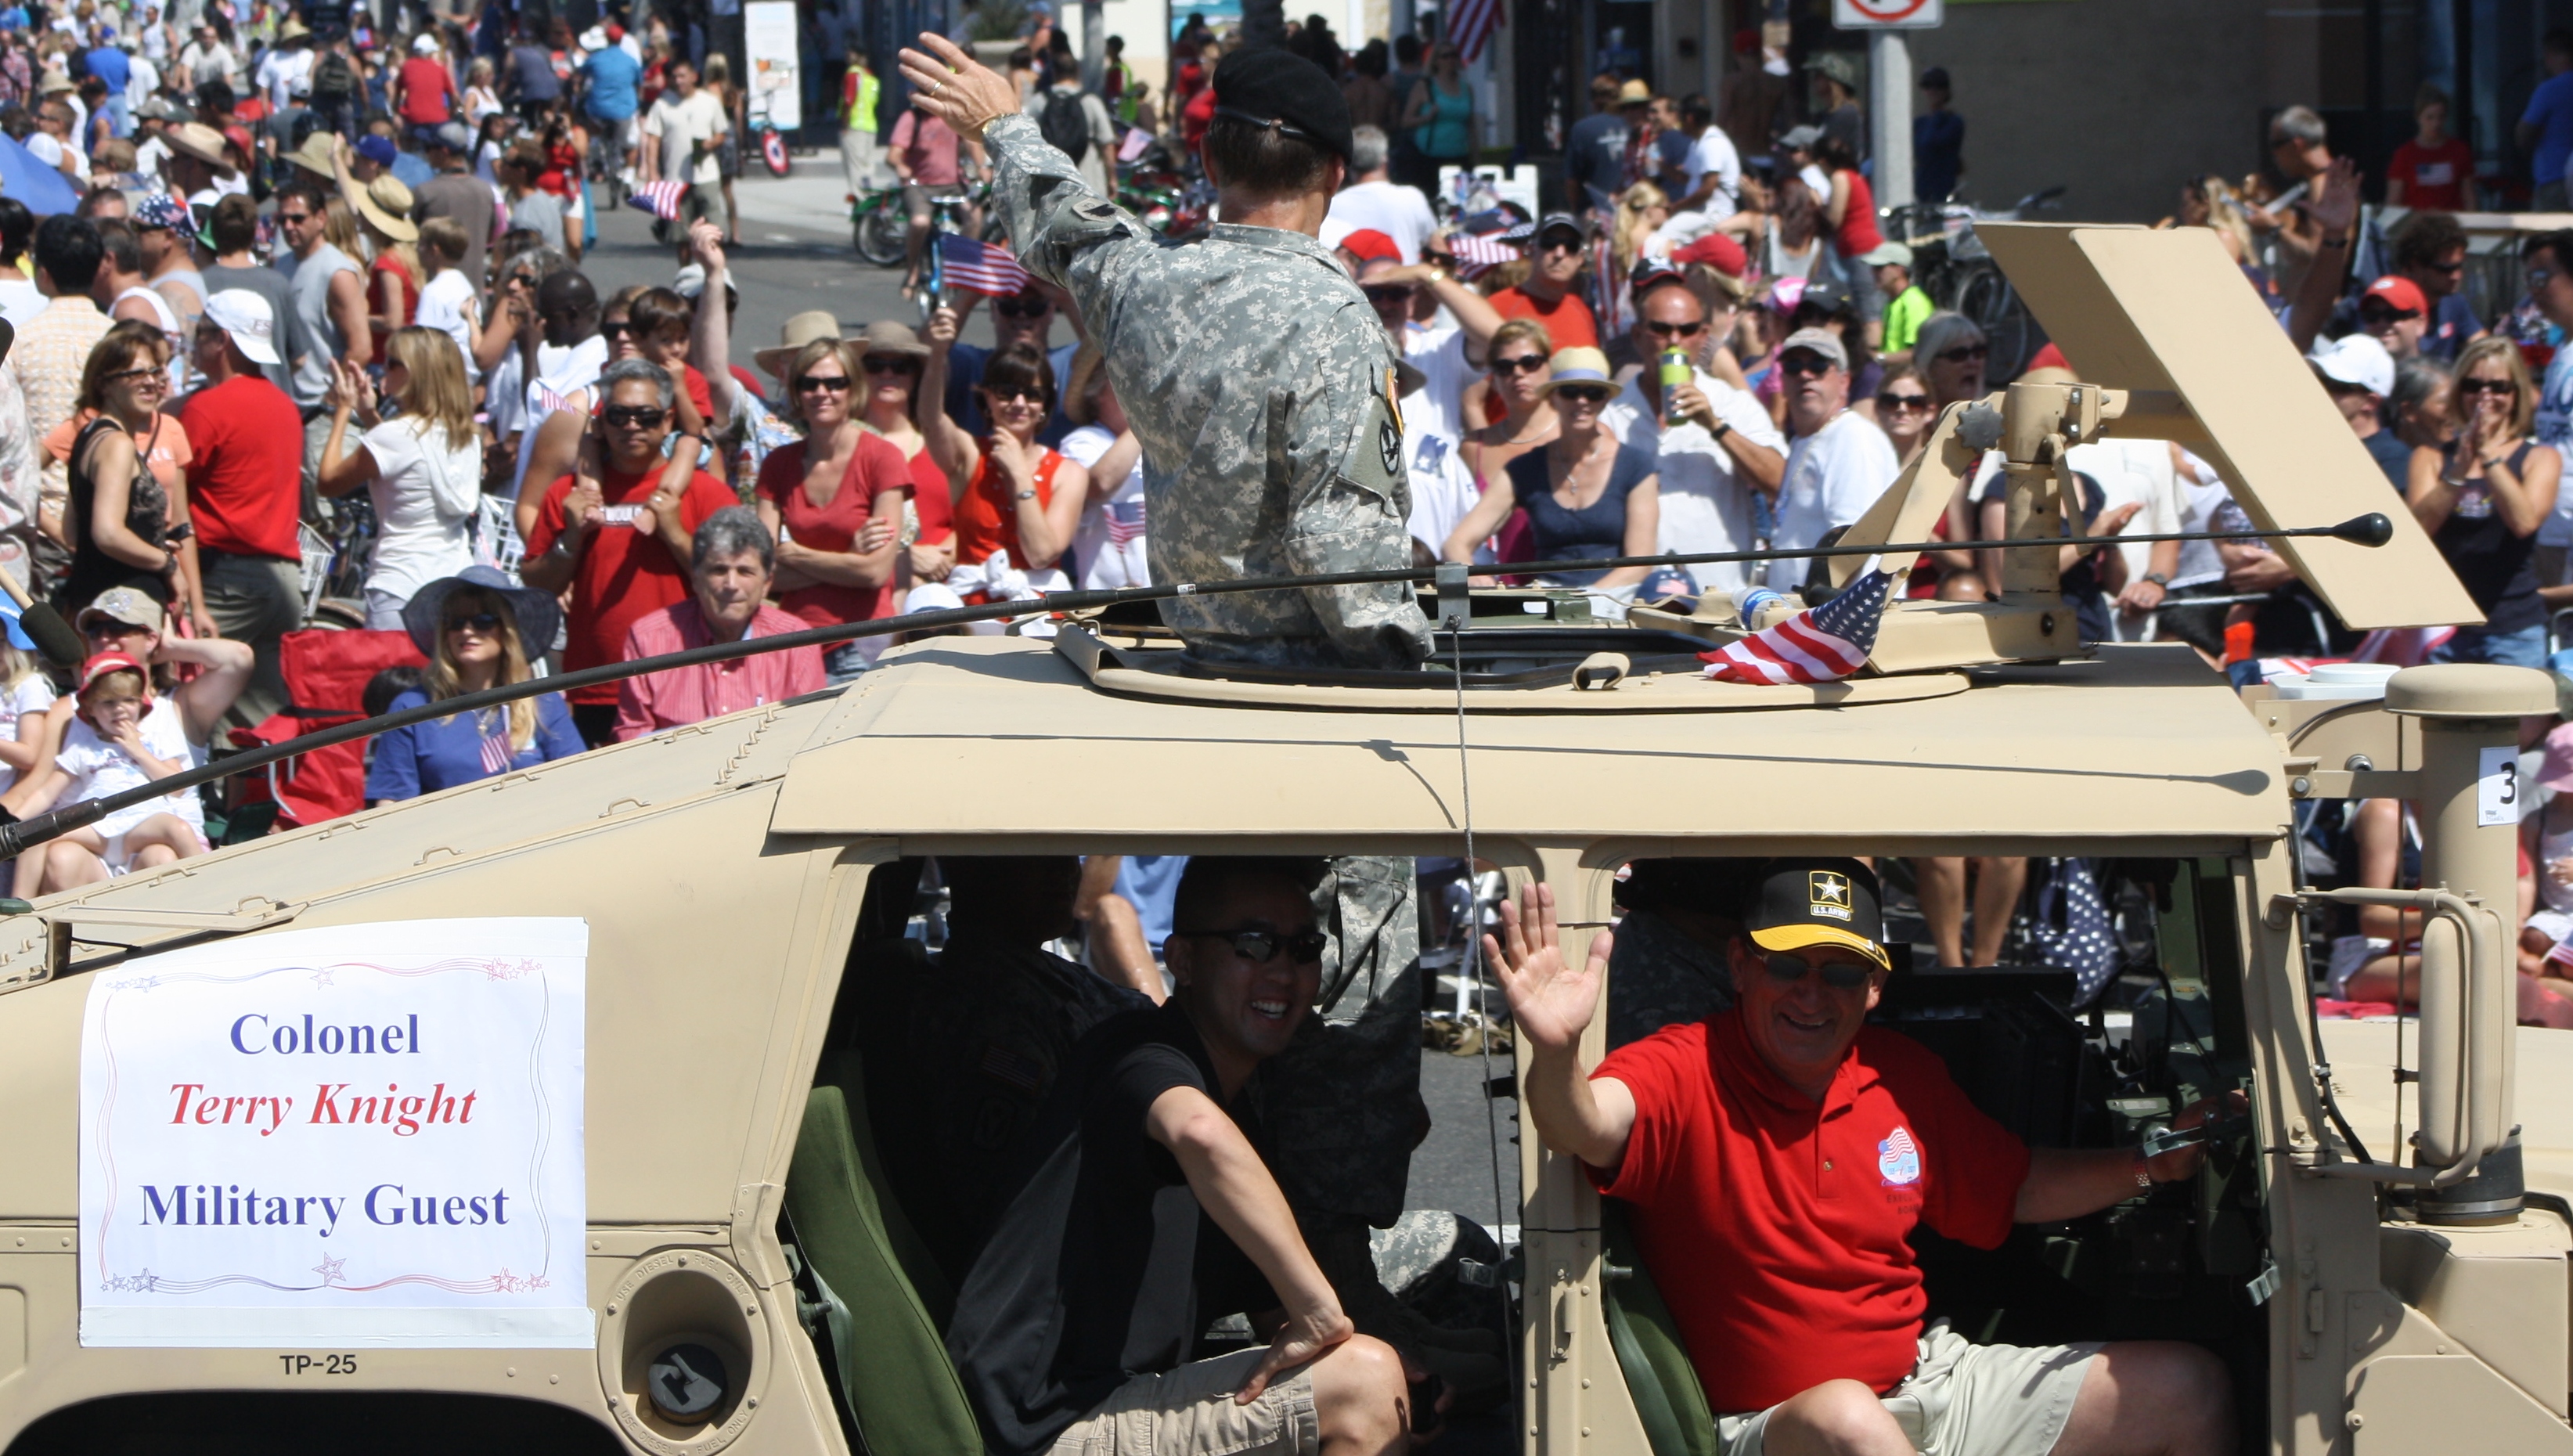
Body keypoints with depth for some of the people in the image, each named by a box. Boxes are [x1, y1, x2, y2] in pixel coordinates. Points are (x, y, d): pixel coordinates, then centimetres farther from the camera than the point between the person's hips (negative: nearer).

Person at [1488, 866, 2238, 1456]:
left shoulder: (1902, 1074, 5)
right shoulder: (1684, 1072, -16)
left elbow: (2016, 1188, 21)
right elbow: (1589, 1127, -39)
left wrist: (2151, 1164, 6)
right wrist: (1556, 1054, -61)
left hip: (1933, 1380, 7)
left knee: (2186, 1388, 6)